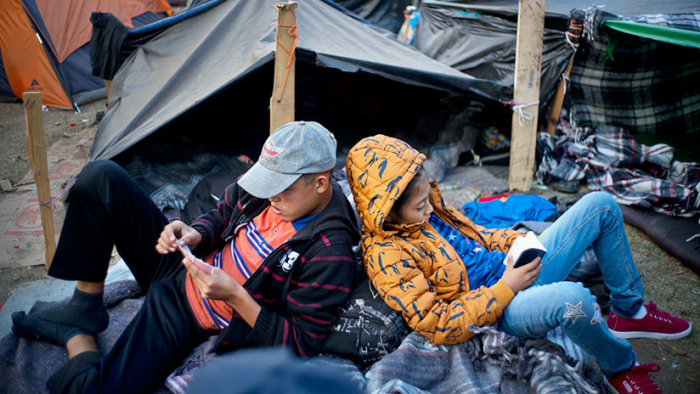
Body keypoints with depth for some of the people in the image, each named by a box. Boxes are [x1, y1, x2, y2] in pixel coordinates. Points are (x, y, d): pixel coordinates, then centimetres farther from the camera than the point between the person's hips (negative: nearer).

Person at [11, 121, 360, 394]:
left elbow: (300, 346, -23)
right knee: (100, 177, -10)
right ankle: (83, 307, 4)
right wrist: (195, 234, -15)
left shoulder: (330, 255, -27)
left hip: (187, 321, -6)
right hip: (179, 265, 7)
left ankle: (75, 334, 10)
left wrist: (235, 296, -31)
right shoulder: (276, 178, -8)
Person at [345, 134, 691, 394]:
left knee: (600, 205, 2)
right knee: (572, 297, -41)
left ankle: (630, 311, 14)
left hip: (516, 269, 9)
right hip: (499, 313, -9)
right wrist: (506, 288, -24)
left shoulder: (426, 210, 3)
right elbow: (438, 326, -23)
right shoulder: (386, 257, -21)